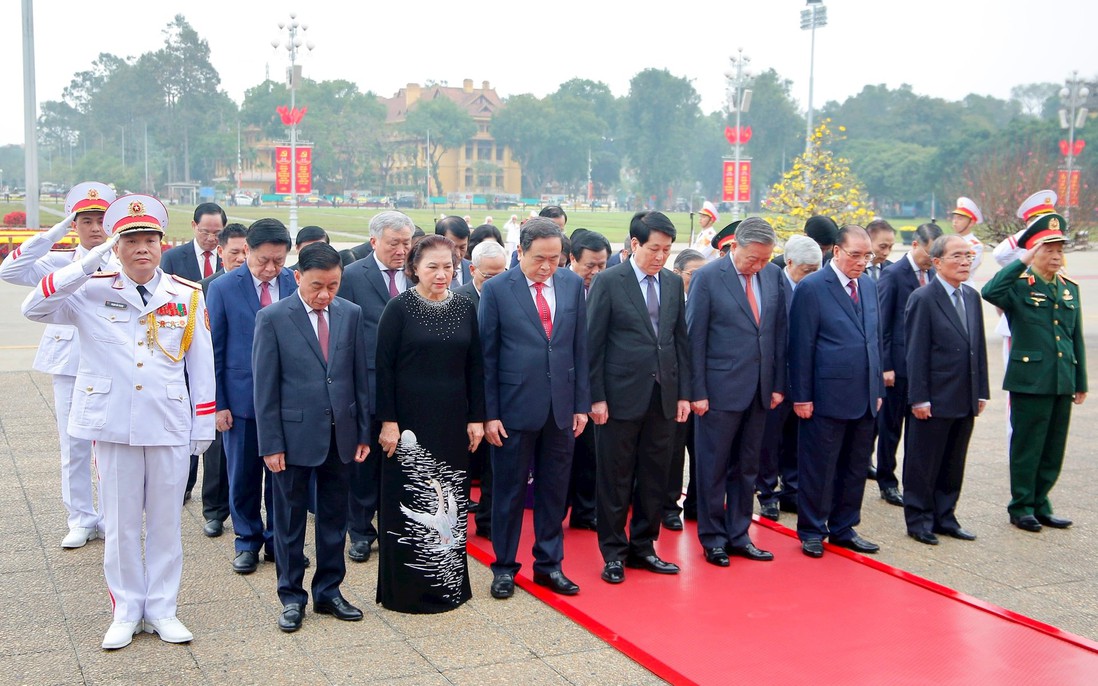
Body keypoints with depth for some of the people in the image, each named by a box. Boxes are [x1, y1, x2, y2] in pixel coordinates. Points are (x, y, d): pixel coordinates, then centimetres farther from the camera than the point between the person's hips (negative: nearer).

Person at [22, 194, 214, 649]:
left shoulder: (188, 296, 0)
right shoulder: (92, 292, -2)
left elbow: (201, 365, 4)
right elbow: (34, 307, -17)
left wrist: (203, 427, 3)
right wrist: (91, 260, -19)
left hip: (170, 427, 1)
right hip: (114, 426, 0)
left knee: (165, 521, 10)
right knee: (120, 522, 9)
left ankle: (161, 609, 23)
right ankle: (126, 612, 23)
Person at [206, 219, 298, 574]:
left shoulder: (297, 283, -2)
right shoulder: (223, 288, -5)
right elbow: (213, 350, -2)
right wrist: (217, 403, -4)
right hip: (242, 397, -1)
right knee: (243, 475, 11)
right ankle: (248, 541, 27)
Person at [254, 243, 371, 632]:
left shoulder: (351, 314, 3)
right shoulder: (273, 318, -8)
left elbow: (360, 376, 6)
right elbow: (265, 387, -7)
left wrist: (363, 431, 5)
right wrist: (271, 444, -9)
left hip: (340, 434, 4)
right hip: (296, 434, -3)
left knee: (334, 517, 13)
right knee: (290, 519, 8)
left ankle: (328, 591, 26)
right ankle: (291, 597, 21)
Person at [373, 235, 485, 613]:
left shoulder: (465, 308, 6)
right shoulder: (398, 308, -5)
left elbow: (475, 366, 9)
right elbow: (383, 367, -7)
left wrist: (476, 418, 4)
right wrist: (388, 421, -11)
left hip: (453, 422, 4)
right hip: (410, 422, -4)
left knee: (451, 503, 9)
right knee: (409, 503, 3)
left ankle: (449, 584, 22)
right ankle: (405, 588, 15)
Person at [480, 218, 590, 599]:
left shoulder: (572, 284, 4)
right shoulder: (497, 289, -7)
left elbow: (580, 347, 7)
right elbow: (487, 356, -5)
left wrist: (582, 403, 5)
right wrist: (489, 413, -8)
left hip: (561, 407, 3)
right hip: (515, 407, -3)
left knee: (554, 491, 12)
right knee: (508, 490, 8)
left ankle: (549, 564, 25)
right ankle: (504, 567, 22)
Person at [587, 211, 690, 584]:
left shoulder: (674, 283, 9)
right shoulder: (609, 282, -6)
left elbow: (680, 340, 12)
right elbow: (593, 344, -6)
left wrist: (683, 393, 7)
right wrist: (596, 397, -10)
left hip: (664, 396, 5)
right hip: (622, 395, -5)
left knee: (655, 478, 11)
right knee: (615, 479, 4)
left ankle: (642, 547, 24)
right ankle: (613, 552, 17)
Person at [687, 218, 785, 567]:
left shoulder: (773, 275, 5)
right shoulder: (708, 277, -9)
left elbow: (779, 331, 9)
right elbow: (695, 338, -8)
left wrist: (778, 384, 6)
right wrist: (697, 392, -10)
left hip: (759, 390, 5)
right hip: (721, 389, -5)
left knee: (746, 467, 13)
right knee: (714, 467, 5)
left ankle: (738, 535, 24)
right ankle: (712, 538, 18)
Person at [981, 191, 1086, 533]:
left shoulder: (1070, 288, 11)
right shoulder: (1018, 286, -7)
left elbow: (1077, 338, 15)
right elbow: (989, 292, -31)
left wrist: (1081, 382, 14)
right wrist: (1023, 261, -27)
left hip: (1062, 382, 6)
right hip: (1029, 380, -6)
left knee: (1054, 448, 12)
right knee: (1027, 446, 4)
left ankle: (1040, 503, 25)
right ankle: (1021, 506, 16)